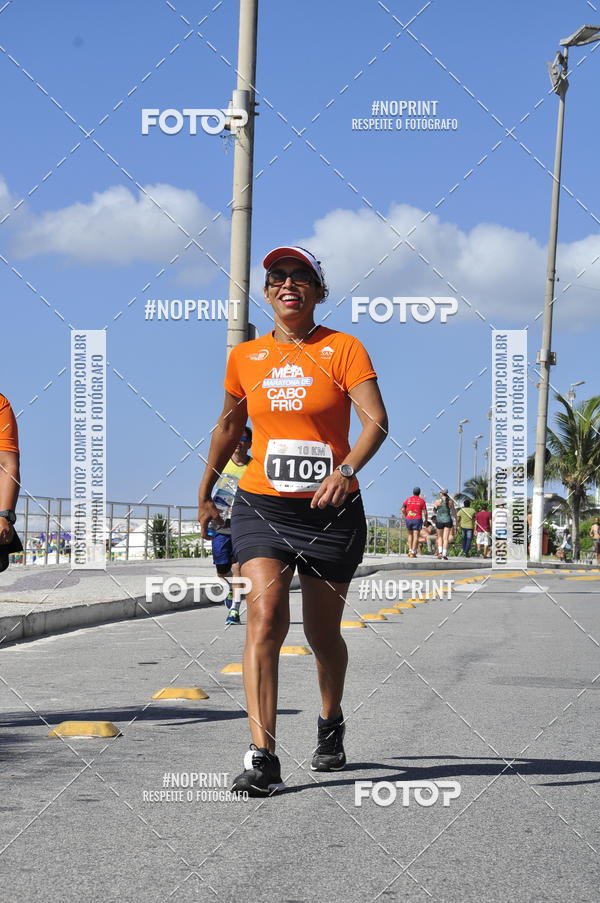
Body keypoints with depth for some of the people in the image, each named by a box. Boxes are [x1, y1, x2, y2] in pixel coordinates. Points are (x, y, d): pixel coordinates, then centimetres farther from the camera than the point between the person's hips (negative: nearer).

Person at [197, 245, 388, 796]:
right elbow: (229, 427, 23)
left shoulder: (343, 349, -3)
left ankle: (331, 725, 40)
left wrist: (346, 469, -32)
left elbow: (377, 421, -15)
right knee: (265, 616, -19)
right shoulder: (245, 358, 7)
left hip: (331, 509, -1)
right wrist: (206, 493, 29)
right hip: (261, 506, 1)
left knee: (323, 633, 11)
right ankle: (263, 758, -22)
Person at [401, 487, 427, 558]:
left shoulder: (408, 499, 6)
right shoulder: (421, 501, -1)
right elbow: (425, 512, -3)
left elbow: (403, 510, 3)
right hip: (417, 519, -3)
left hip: (409, 519, 3)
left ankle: (410, 550, 10)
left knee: (410, 535, 20)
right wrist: (426, 520, 12)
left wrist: (405, 516, 19)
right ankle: (413, 553, -11)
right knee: (416, 536, -3)